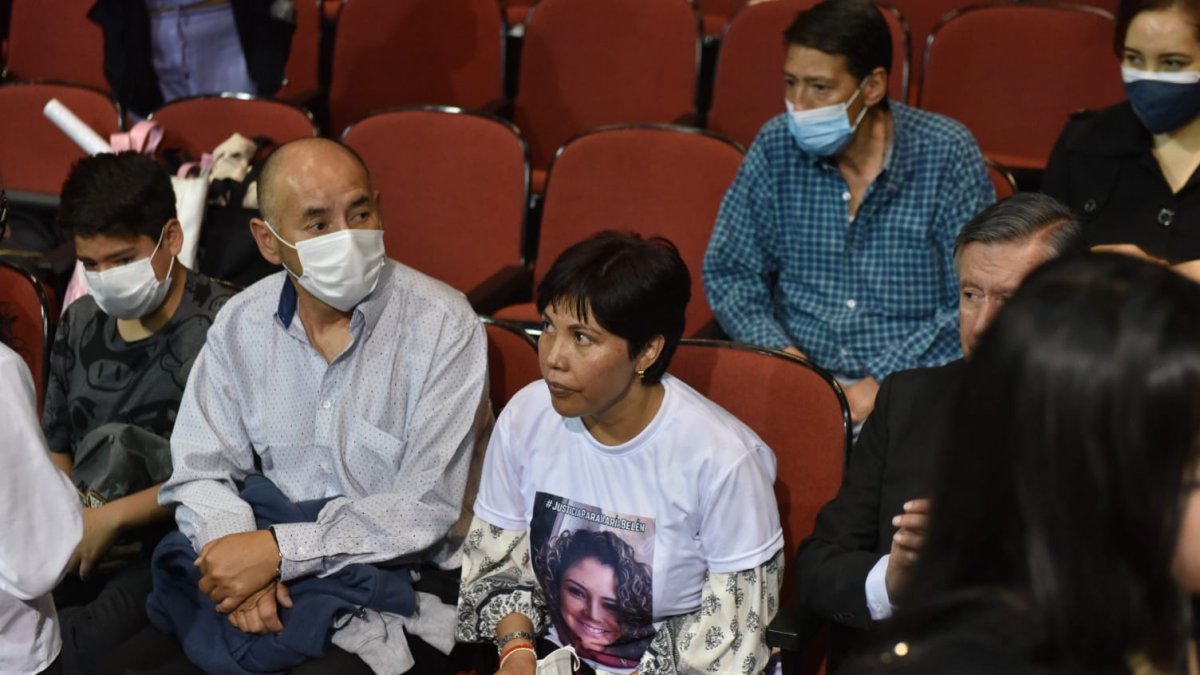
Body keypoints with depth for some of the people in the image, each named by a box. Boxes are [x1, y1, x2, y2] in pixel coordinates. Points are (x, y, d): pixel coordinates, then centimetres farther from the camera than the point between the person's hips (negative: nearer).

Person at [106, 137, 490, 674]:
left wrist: (277, 548, -20)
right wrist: (242, 560, -16)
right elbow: (200, 471, 4)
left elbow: (426, 509, -15)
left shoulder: (444, 327, -12)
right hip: (276, 578, 4)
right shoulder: (241, 323, 3)